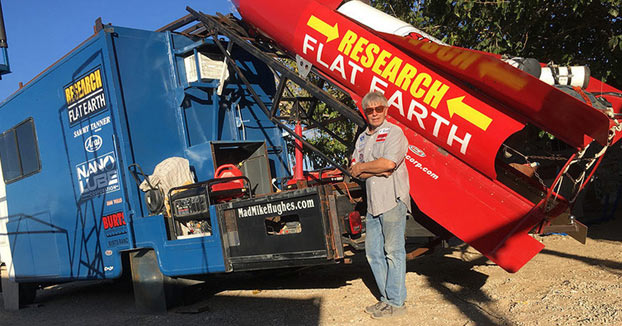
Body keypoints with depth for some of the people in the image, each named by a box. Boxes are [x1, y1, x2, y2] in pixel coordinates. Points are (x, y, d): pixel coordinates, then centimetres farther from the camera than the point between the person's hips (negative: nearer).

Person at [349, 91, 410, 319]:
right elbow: (356, 172, 8)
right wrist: (377, 171, -11)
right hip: (373, 202, 8)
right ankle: (386, 298, 22)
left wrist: (362, 167, -5)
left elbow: (389, 162, -18)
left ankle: (396, 302, 5)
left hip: (393, 200, -7)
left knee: (393, 251, -3)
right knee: (373, 252, 10)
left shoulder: (394, 132, -3)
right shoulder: (362, 139, 18)